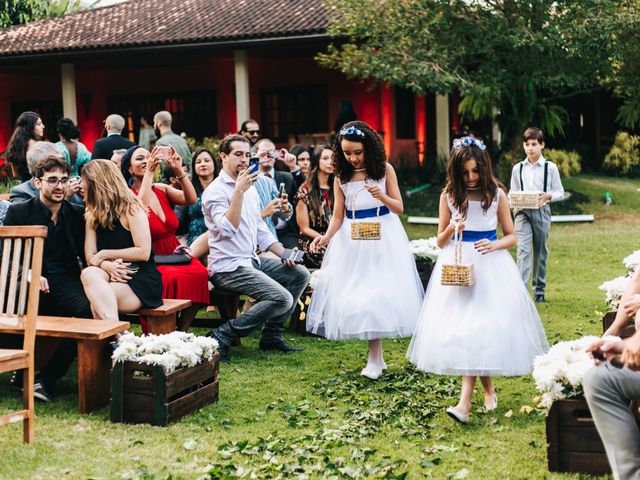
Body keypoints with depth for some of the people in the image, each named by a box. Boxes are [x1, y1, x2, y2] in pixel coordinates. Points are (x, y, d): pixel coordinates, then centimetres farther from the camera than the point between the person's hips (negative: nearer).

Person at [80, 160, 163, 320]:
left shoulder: (131, 208, -2)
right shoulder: (92, 215, 17)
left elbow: (143, 252, -11)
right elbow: (90, 257, 5)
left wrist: (104, 254, -7)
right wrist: (106, 265, -19)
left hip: (141, 280, -5)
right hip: (113, 276, 5)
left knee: (97, 295, -33)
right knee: (89, 274, -32)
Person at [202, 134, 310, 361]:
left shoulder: (250, 189, 16)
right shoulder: (215, 191, -11)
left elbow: (261, 231, 21)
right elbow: (228, 228, -26)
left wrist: (283, 253, 8)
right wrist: (238, 191, -30)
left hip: (253, 260, 9)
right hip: (229, 266, -9)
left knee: (300, 274, 3)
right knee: (282, 299, -22)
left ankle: (271, 335, 9)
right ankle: (223, 335, -14)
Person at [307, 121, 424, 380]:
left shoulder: (384, 170, -2)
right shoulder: (341, 177, 2)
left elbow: (399, 208, 0)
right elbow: (338, 216, 1)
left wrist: (382, 196, -20)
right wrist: (326, 237, -17)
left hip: (383, 238, -2)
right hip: (352, 241, 2)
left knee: (379, 294, -6)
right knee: (354, 294, -1)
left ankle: (375, 359, 2)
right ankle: (376, 358, 10)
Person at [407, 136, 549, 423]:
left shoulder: (497, 194, 2)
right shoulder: (449, 195, 3)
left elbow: (511, 237, 8)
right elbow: (440, 241, 9)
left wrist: (494, 245, -12)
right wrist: (451, 230, -12)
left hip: (490, 265, -2)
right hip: (457, 264, 2)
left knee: (481, 326, -12)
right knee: (462, 327, -4)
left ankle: (465, 401, -16)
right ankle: (487, 386, 17)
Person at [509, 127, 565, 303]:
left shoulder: (550, 167, 1)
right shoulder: (518, 168, 7)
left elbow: (560, 192, 4)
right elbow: (513, 193, 14)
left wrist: (547, 196, -16)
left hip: (542, 212, 0)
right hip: (522, 212, 0)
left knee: (540, 252, 8)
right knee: (523, 250, -13)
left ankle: (539, 290, 20)